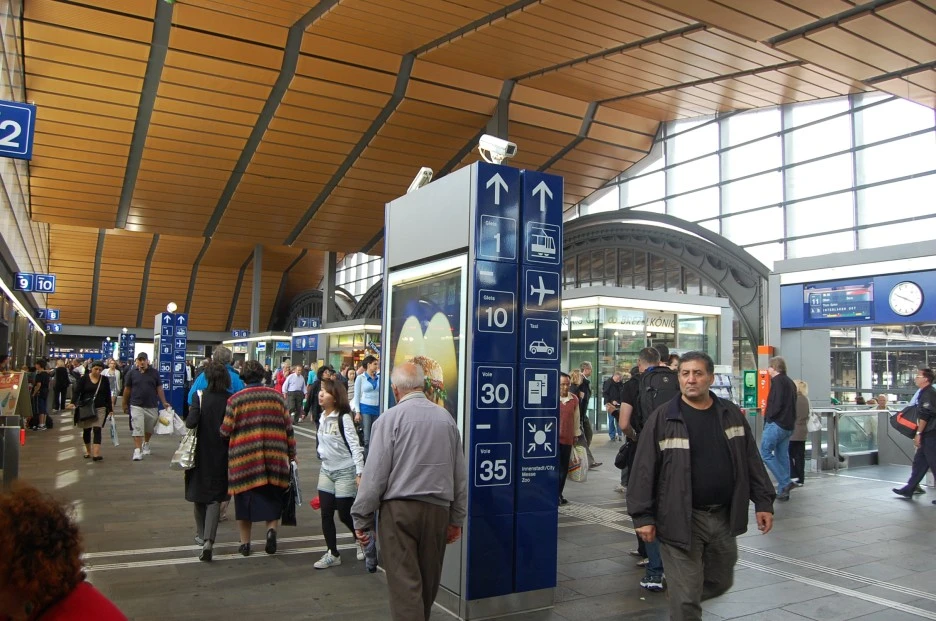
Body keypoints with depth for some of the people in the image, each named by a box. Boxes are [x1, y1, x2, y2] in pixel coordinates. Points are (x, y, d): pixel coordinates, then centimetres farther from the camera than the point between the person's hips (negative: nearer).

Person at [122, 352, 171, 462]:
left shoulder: (154, 372, 2)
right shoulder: (132, 373, 1)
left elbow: (159, 389, 3)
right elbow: (127, 389, 8)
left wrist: (164, 402, -3)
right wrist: (125, 404, 11)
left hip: (152, 406, 2)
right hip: (136, 406, -2)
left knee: (149, 429, 15)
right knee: (137, 429, -8)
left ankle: (146, 445, 38)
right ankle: (137, 451, -8)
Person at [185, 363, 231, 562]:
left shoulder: (200, 396, -11)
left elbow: (191, 422, -20)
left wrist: (189, 419, 1)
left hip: (201, 453, 0)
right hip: (221, 455, 0)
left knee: (199, 493, 19)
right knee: (215, 497, 4)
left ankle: (201, 535, 32)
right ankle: (208, 541, -11)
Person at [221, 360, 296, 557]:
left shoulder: (235, 399, -4)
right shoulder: (277, 396, 2)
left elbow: (225, 430, -3)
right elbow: (288, 427, 4)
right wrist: (292, 453, 13)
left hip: (243, 460, -1)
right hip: (274, 458, 1)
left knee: (245, 499, 12)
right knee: (272, 498, 16)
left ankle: (245, 542, 19)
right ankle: (272, 529, -5)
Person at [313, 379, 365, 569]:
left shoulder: (344, 418, -16)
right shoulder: (322, 417, 5)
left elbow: (355, 446, -19)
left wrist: (359, 473, -23)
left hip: (345, 471, -6)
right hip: (326, 470, 6)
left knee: (345, 514, 1)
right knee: (326, 514, 4)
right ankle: (332, 553, 16)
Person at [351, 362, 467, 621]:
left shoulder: (390, 418, -7)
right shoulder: (446, 418, 6)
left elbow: (375, 473, -10)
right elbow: (460, 474, 10)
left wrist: (361, 518, -1)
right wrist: (457, 519, 19)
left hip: (399, 508, -4)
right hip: (438, 509, 5)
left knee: (404, 583, -1)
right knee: (429, 582, 18)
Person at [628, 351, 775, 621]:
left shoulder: (731, 414, 5)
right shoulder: (662, 418, -9)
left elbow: (751, 462, 11)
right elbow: (644, 470, -9)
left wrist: (763, 502, 7)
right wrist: (643, 516, -12)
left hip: (724, 517, 5)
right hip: (681, 520, -5)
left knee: (720, 582, 21)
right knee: (685, 598, 1)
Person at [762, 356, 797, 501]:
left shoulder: (778, 381, -11)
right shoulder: (790, 382, 19)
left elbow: (777, 403, -20)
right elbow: (792, 404, 20)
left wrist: (769, 416, -8)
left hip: (776, 424, -9)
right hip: (788, 425, 9)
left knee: (765, 453, -4)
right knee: (782, 456, 10)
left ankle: (785, 483, -10)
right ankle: (783, 491, 11)